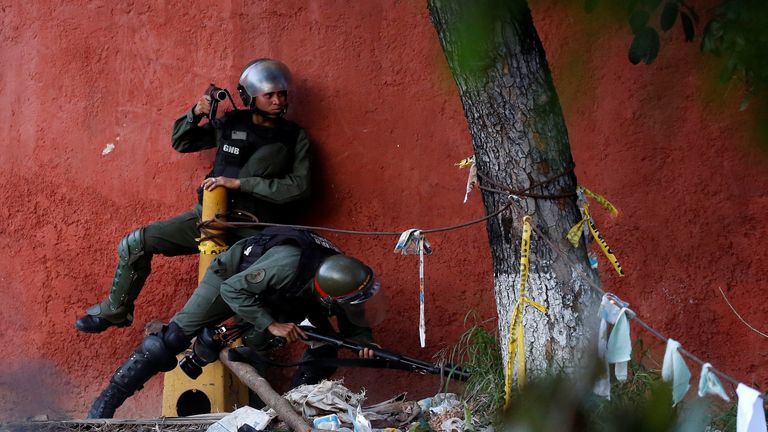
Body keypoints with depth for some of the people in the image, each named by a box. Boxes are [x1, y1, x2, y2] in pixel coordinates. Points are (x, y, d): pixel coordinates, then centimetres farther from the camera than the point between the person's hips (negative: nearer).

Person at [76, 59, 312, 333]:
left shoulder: (294, 136, 0)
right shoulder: (231, 124, 8)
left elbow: (299, 186, -13)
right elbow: (180, 143, 18)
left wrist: (239, 183, -17)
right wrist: (195, 114, -4)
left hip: (253, 230, -3)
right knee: (136, 244, -4)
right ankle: (116, 310, 17)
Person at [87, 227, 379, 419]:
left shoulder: (342, 275, -26)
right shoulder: (288, 264, -45)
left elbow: (353, 321, -6)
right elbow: (233, 289, -36)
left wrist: (363, 343, -27)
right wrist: (271, 325, -41)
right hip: (233, 277, -6)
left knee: (325, 350, -8)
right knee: (176, 336, -13)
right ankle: (107, 402, -7)